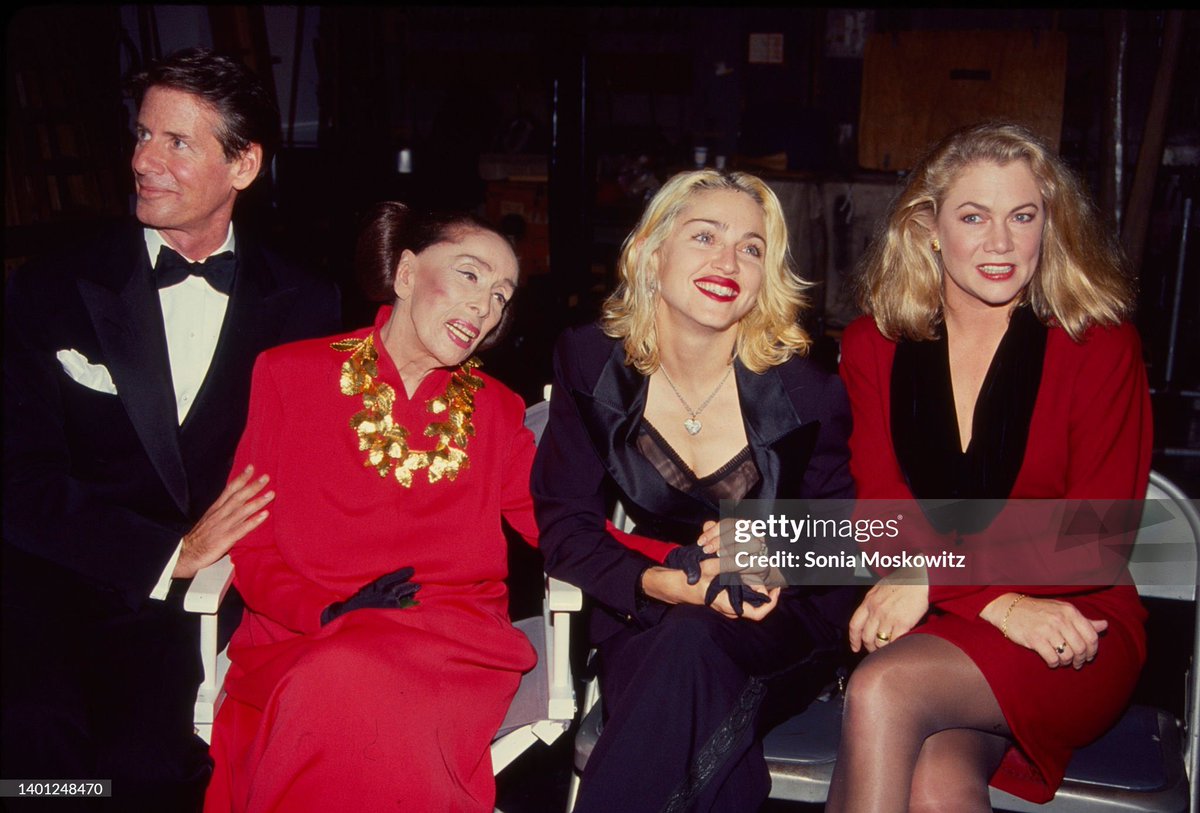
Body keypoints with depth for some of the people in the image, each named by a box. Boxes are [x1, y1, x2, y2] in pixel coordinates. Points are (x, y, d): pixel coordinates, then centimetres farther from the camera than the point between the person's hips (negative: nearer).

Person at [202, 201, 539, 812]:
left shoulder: (496, 411, 14)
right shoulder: (289, 376, 5)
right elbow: (251, 546, 3)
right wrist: (331, 614, -16)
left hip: (454, 644, 1)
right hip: (303, 640, -1)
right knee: (340, 689, -35)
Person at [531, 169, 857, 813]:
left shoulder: (804, 391, -8)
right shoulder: (592, 365, -4)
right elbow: (564, 525, -4)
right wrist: (661, 583, -23)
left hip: (777, 631, 0)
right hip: (643, 627, 1)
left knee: (690, 643, -35)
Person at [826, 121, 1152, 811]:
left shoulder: (1101, 346, 0)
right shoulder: (873, 345, 6)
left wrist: (935, 581, -16)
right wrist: (1001, 602, -17)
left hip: (1075, 627, -1)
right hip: (927, 629, 2)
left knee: (882, 690, -30)